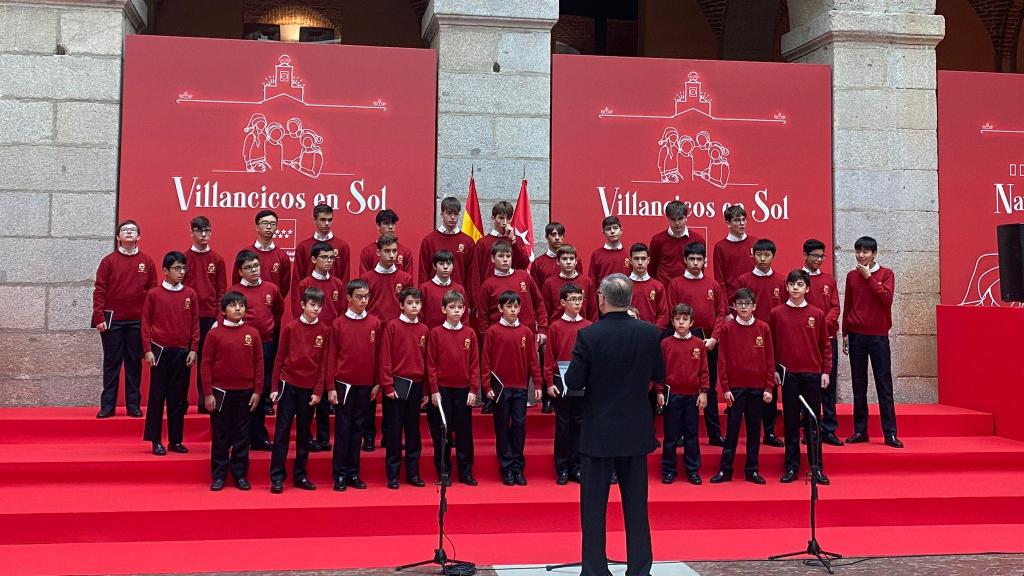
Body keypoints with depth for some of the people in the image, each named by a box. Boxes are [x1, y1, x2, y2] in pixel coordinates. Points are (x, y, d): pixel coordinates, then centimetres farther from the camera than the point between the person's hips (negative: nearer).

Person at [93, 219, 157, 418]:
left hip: (138, 322, 1)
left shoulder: (147, 262, 5)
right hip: (113, 320, -1)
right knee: (111, 364, 5)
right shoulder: (109, 261, 2)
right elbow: (99, 290, -1)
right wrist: (99, 317, -9)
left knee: (135, 363, 6)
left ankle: (134, 405, 13)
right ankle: (107, 405, 10)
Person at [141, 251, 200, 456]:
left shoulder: (190, 294, 4)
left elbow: (195, 324, 6)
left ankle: (176, 440, 14)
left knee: (179, 397, 6)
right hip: (160, 350, -2)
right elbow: (146, 322, 0)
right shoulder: (154, 293, -1)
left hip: (182, 352, 2)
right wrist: (148, 350, -5)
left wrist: (193, 349, 0)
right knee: (157, 396, 2)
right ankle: (156, 441, 9)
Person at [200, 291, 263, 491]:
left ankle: (240, 475, 17)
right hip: (220, 392, -1)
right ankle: (218, 476, 16)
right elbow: (206, 364, -2)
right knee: (220, 435, 7)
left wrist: (257, 391, 0)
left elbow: (258, 363, 4)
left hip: (245, 393, 1)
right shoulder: (214, 333, -3)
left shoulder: (253, 333, 2)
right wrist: (208, 393, -5)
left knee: (242, 436, 8)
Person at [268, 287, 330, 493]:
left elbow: (323, 363, 1)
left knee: (304, 432, 10)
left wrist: (318, 391, -2)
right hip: (288, 384, -1)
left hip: (309, 388, 2)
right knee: (282, 430, 0)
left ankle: (300, 474, 19)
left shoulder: (325, 330, 0)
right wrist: (274, 388, -3)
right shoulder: (290, 327, -3)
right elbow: (279, 358, 0)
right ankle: (277, 477, 5)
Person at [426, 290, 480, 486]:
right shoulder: (436, 332, -1)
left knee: (464, 432, 6)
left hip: (464, 390, 1)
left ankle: (466, 472, 16)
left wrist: (473, 389, -3)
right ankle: (443, 472, 14)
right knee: (442, 432, 4)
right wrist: (434, 390, -7)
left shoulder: (469, 333, 3)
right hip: (442, 390, -1)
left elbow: (475, 363, 3)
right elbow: (431, 363, -2)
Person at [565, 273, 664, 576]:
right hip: (636, 431, 3)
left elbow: (573, 383, -13)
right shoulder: (649, 333, -6)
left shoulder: (588, 336, -16)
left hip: (598, 432, -3)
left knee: (594, 505, 7)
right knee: (636, 503, 13)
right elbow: (659, 375, 5)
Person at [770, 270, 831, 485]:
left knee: (813, 421, 5)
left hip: (812, 374, 0)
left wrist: (826, 371, 2)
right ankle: (791, 467, 11)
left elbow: (825, 345, 7)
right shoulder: (776, 313, 2)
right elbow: (771, 344, 6)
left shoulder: (817, 314, 3)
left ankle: (816, 467, 12)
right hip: (788, 374, 0)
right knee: (790, 421, 5)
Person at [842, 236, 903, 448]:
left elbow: (887, 298, -15)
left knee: (884, 385, -1)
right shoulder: (852, 276, 9)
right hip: (856, 336, 3)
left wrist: (868, 277, -13)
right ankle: (860, 431, 11)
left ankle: (890, 433, 1)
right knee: (858, 386, 6)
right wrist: (845, 333, 10)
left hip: (878, 336, -3)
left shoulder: (886, 274, 1)